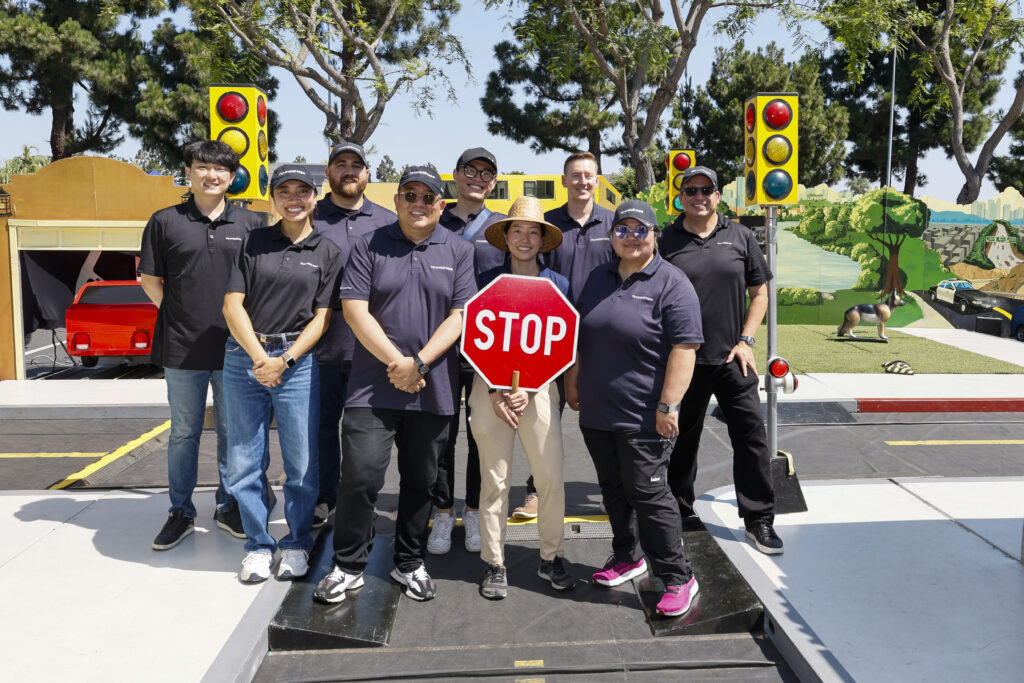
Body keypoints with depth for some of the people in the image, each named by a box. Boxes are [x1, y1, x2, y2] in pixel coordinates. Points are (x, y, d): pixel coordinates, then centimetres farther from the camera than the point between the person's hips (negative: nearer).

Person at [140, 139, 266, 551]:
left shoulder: (250, 223, 4)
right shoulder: (165, 221, 2)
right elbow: (149, 278, 7)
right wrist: (177, 314, -1)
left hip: (234, 346, 1)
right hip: (182, 347, -1)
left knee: (232, 432, 10)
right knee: (184, 433, 9)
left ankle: (228, 506, 25)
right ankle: (181, 512, 22)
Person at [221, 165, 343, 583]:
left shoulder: (327, 253, 6)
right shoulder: (253, 243, 8)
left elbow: (322, 317, 1)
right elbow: (233, 304, 2)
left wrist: (284, 360, -10)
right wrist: (259, 358, -10)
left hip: (298, 362, -1)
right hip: (244, 358, 1)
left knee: (301, 462, 2)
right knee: (244, 462, 5)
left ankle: (297, 543, 21)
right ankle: (258, 544, 21)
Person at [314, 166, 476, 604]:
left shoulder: (459, 251, 7)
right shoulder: (369, 246, 5)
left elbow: (460, 316, -1)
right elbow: (355, 309, -4)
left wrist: (419, 364, -12)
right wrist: (396, 362, -12)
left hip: (433, 390, 2)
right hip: (373, 386, -1)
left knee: (421, 481, 11)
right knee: (360, 475, -6)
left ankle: (410, 564, 28)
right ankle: (348, 566, 12)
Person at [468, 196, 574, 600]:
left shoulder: (558, 286, 5)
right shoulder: (487, 283, 4)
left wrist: (528, 388, -6)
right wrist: (495, 392, -6)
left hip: (540, 387, 1)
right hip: (491, 387, 0)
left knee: (551, 477, -1)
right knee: (494, 480, 3)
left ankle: (551, 558, 17)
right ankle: (494, 564, 16)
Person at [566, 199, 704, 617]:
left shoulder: (671, 284, -9)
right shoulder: (599, 278, 12)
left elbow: (684, 348, -15)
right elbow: (579, 334, 21)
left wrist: (669, 405, -19)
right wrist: (572, 380, 17)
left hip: (643, 418, -6)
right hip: (596, 411, 7)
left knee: (647, 493, -4)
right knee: (614, 489, 16)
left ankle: (678, 577, 8)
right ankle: (627, 557, 33)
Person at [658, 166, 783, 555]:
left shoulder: (740, 237, 6)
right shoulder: (666, 241, 2)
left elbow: (759, 292, 9)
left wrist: (746, 341, -1)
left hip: (732, 360, 1)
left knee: (751, 435, -1)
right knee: (682, 439, 13)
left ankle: (759, 520, 12)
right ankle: (679, 510, 31)